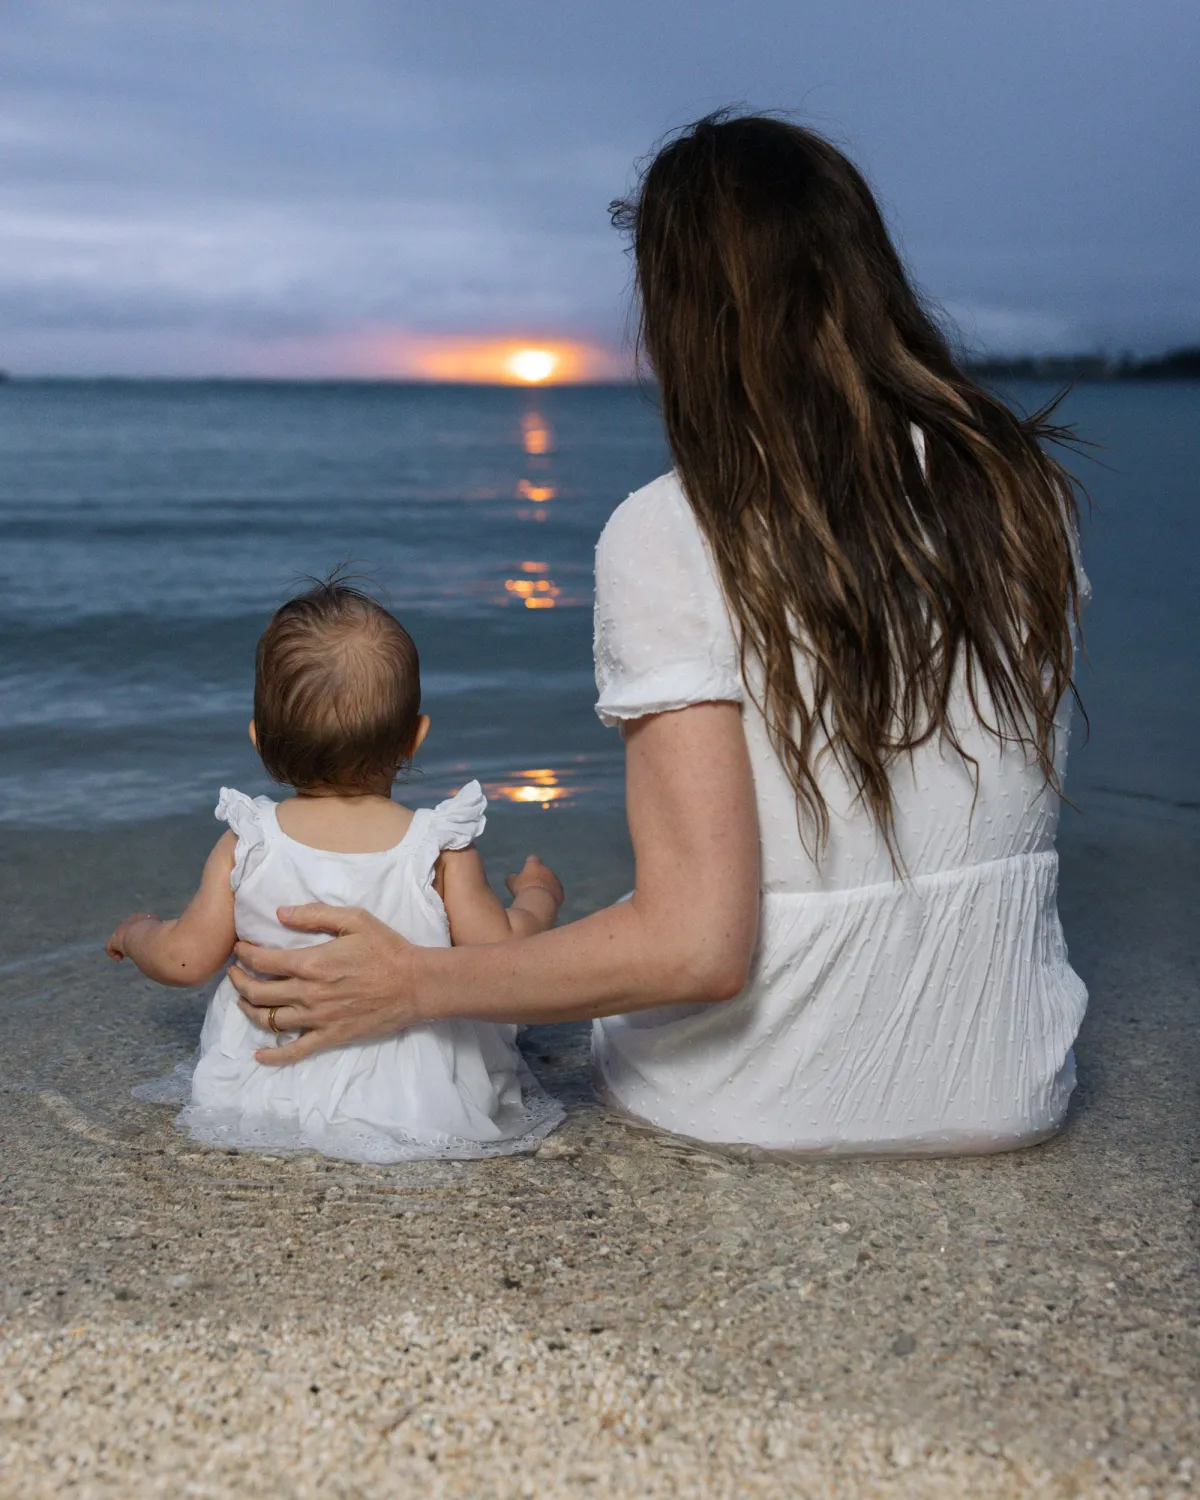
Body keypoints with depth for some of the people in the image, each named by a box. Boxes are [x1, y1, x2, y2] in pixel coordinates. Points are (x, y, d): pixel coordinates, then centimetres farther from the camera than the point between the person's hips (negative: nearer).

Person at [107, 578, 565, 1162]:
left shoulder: (246, 847, -11)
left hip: (267, 1089, 1)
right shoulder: (441, 848, -16)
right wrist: (538, 895, 12)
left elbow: (185, 959, -2)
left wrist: (135, 932, 21)